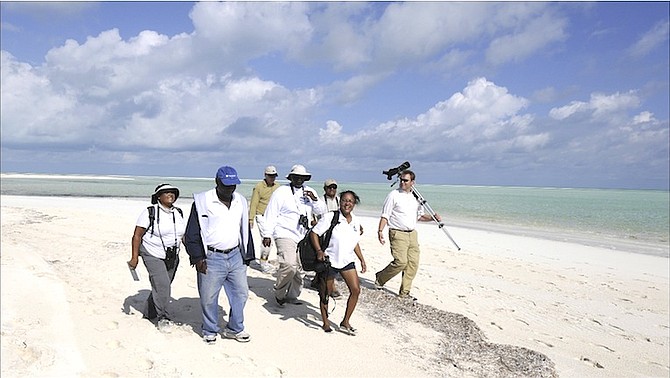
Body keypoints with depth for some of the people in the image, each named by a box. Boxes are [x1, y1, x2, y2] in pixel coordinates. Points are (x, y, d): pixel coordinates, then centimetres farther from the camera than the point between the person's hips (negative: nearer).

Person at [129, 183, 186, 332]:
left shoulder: (178, 213, 5)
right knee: (162, 284, -16)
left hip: (172, 257, 6)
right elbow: (137, 235, -9)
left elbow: (184, 234, 14)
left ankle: (150, 313, 34)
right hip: (153, 255, -6)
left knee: (161, 287, 13)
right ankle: (163, 318, -2)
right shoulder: (150, 212, -11)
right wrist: (134, 257, -14)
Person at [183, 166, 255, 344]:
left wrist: (247, 255, 16)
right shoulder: (202, 201, -6)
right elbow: (192, 232, -5)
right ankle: (210, 332, 26)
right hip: (211, 258, -5)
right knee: (209, 297, 5)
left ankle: (234, 329, 27)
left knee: (241, 293, 10)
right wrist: (197, 258, -10)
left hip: (235, 256, 5)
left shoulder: (240, 202, 10)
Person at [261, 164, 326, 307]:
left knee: (299, 268, 9)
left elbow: (321, 210, 12)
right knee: (289, 266, -20)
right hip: (285, 235, -6)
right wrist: (267, 234, -7)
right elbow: (271, 214, -4)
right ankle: (279, 293, 1)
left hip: (303, 237, 6)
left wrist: (314, 199, -7)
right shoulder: (281, 192, -2)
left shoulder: (309, 192, 14)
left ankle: (292, 296, 25)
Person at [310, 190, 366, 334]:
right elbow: (314, 233, -10)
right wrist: (319, 251, -23)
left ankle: (345, 322, 13)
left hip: (347, 261, 5)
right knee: (326, 293, 6)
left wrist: (362, 260, 13)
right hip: (330, 260, -5)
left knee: (356, 290, -1)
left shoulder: (355, 222, 7)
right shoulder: (330, 217, -12)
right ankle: (325, 322, 25)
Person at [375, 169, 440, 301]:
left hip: (412, 233, 6)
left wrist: (432, 218, 4)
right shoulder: (394, 195, -6)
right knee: (401, 261, -15)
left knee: (413, 263, 2)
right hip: (398, 234, -6)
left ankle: (404, 292, 13)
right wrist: (380, 230, -18)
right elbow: (385, 215, -7)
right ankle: (380, 277, 10)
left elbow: (420, 216, 21)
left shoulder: (415, 197, 12)